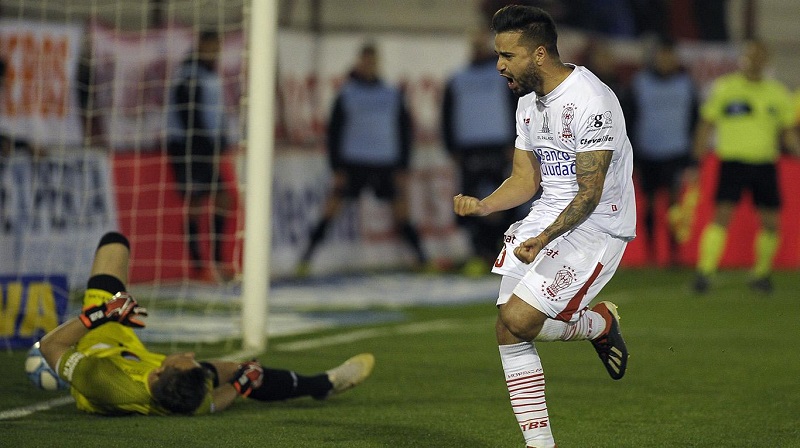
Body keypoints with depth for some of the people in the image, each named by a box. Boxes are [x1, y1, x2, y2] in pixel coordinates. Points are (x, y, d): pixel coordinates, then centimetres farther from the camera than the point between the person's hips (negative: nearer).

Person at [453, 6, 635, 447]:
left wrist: (545, 239, -34)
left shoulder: (591, 101, -21)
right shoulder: (528, 101, 8)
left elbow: (590, 194, -22)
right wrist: (481, 206, -6)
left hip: (596, 225, -8)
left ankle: (600, 323, 12)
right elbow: (526, 179, 13)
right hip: (547, 216, 8)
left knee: (518, 319, -18)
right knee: (507, 330, -4)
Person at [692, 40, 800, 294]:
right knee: (722, 215, -16)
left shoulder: (777, 94, 9)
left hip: (765, 164, 3)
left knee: (770, 221, 4)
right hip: (732, 160, -3)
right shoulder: (723, 89, 1)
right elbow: (706, 125, 5)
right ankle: (704, 272, -15)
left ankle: (761, 273, 22)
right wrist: (699, 152, -3)